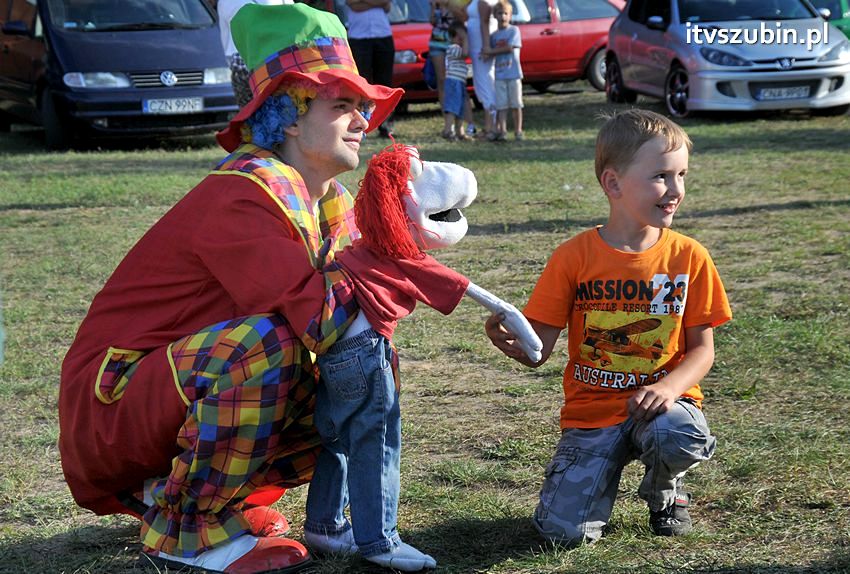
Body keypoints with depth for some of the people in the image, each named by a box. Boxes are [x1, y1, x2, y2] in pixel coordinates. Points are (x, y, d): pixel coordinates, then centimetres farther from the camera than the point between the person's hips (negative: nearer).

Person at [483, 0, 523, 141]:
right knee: (501, 105, 0)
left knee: (516, 104, 2)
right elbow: (490, 52, 16)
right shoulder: (494, 35, 11)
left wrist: (492, 51, -9)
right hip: (499, 75, 3)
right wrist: (489, 54, -5)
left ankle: (518, 131, 8)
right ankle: (501, 131, 0)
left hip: (514, 73, -3)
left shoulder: (514, 30, -2)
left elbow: (510, 48, -12)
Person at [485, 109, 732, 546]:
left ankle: (664, 489, 3)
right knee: (565, 530, -18)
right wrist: (508, 342, -29)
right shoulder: (574, 257, -5)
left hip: (660, 400, 1)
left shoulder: (688, 257, -2)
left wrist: (671, 386, -20)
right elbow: (539, 350, -6)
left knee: (681, 436, -36)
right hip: (591, 411, -1)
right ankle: (608, 469, 18)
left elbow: (702, 348, 0)